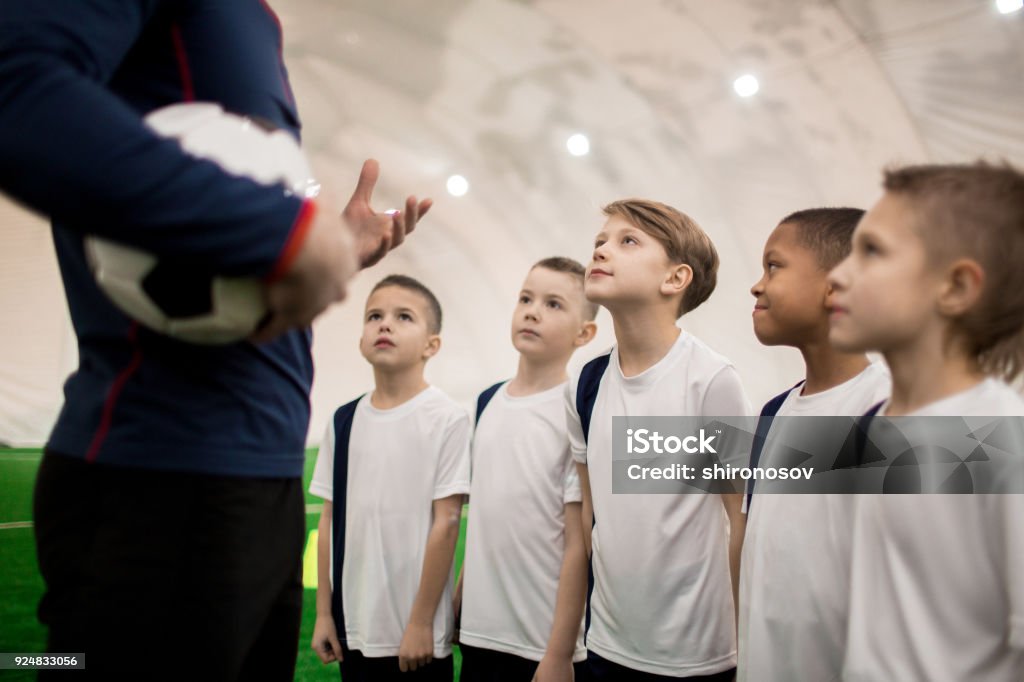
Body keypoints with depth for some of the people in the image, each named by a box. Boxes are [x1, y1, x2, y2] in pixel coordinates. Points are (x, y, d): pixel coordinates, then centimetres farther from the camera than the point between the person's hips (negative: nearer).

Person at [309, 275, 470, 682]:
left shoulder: (447, 419, -10)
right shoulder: (344, 420, 5)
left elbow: (446, 523, -11)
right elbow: (330, 519, 8)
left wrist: (421, 622, -11)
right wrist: (324, 612, 7)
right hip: (353, 626, 4)